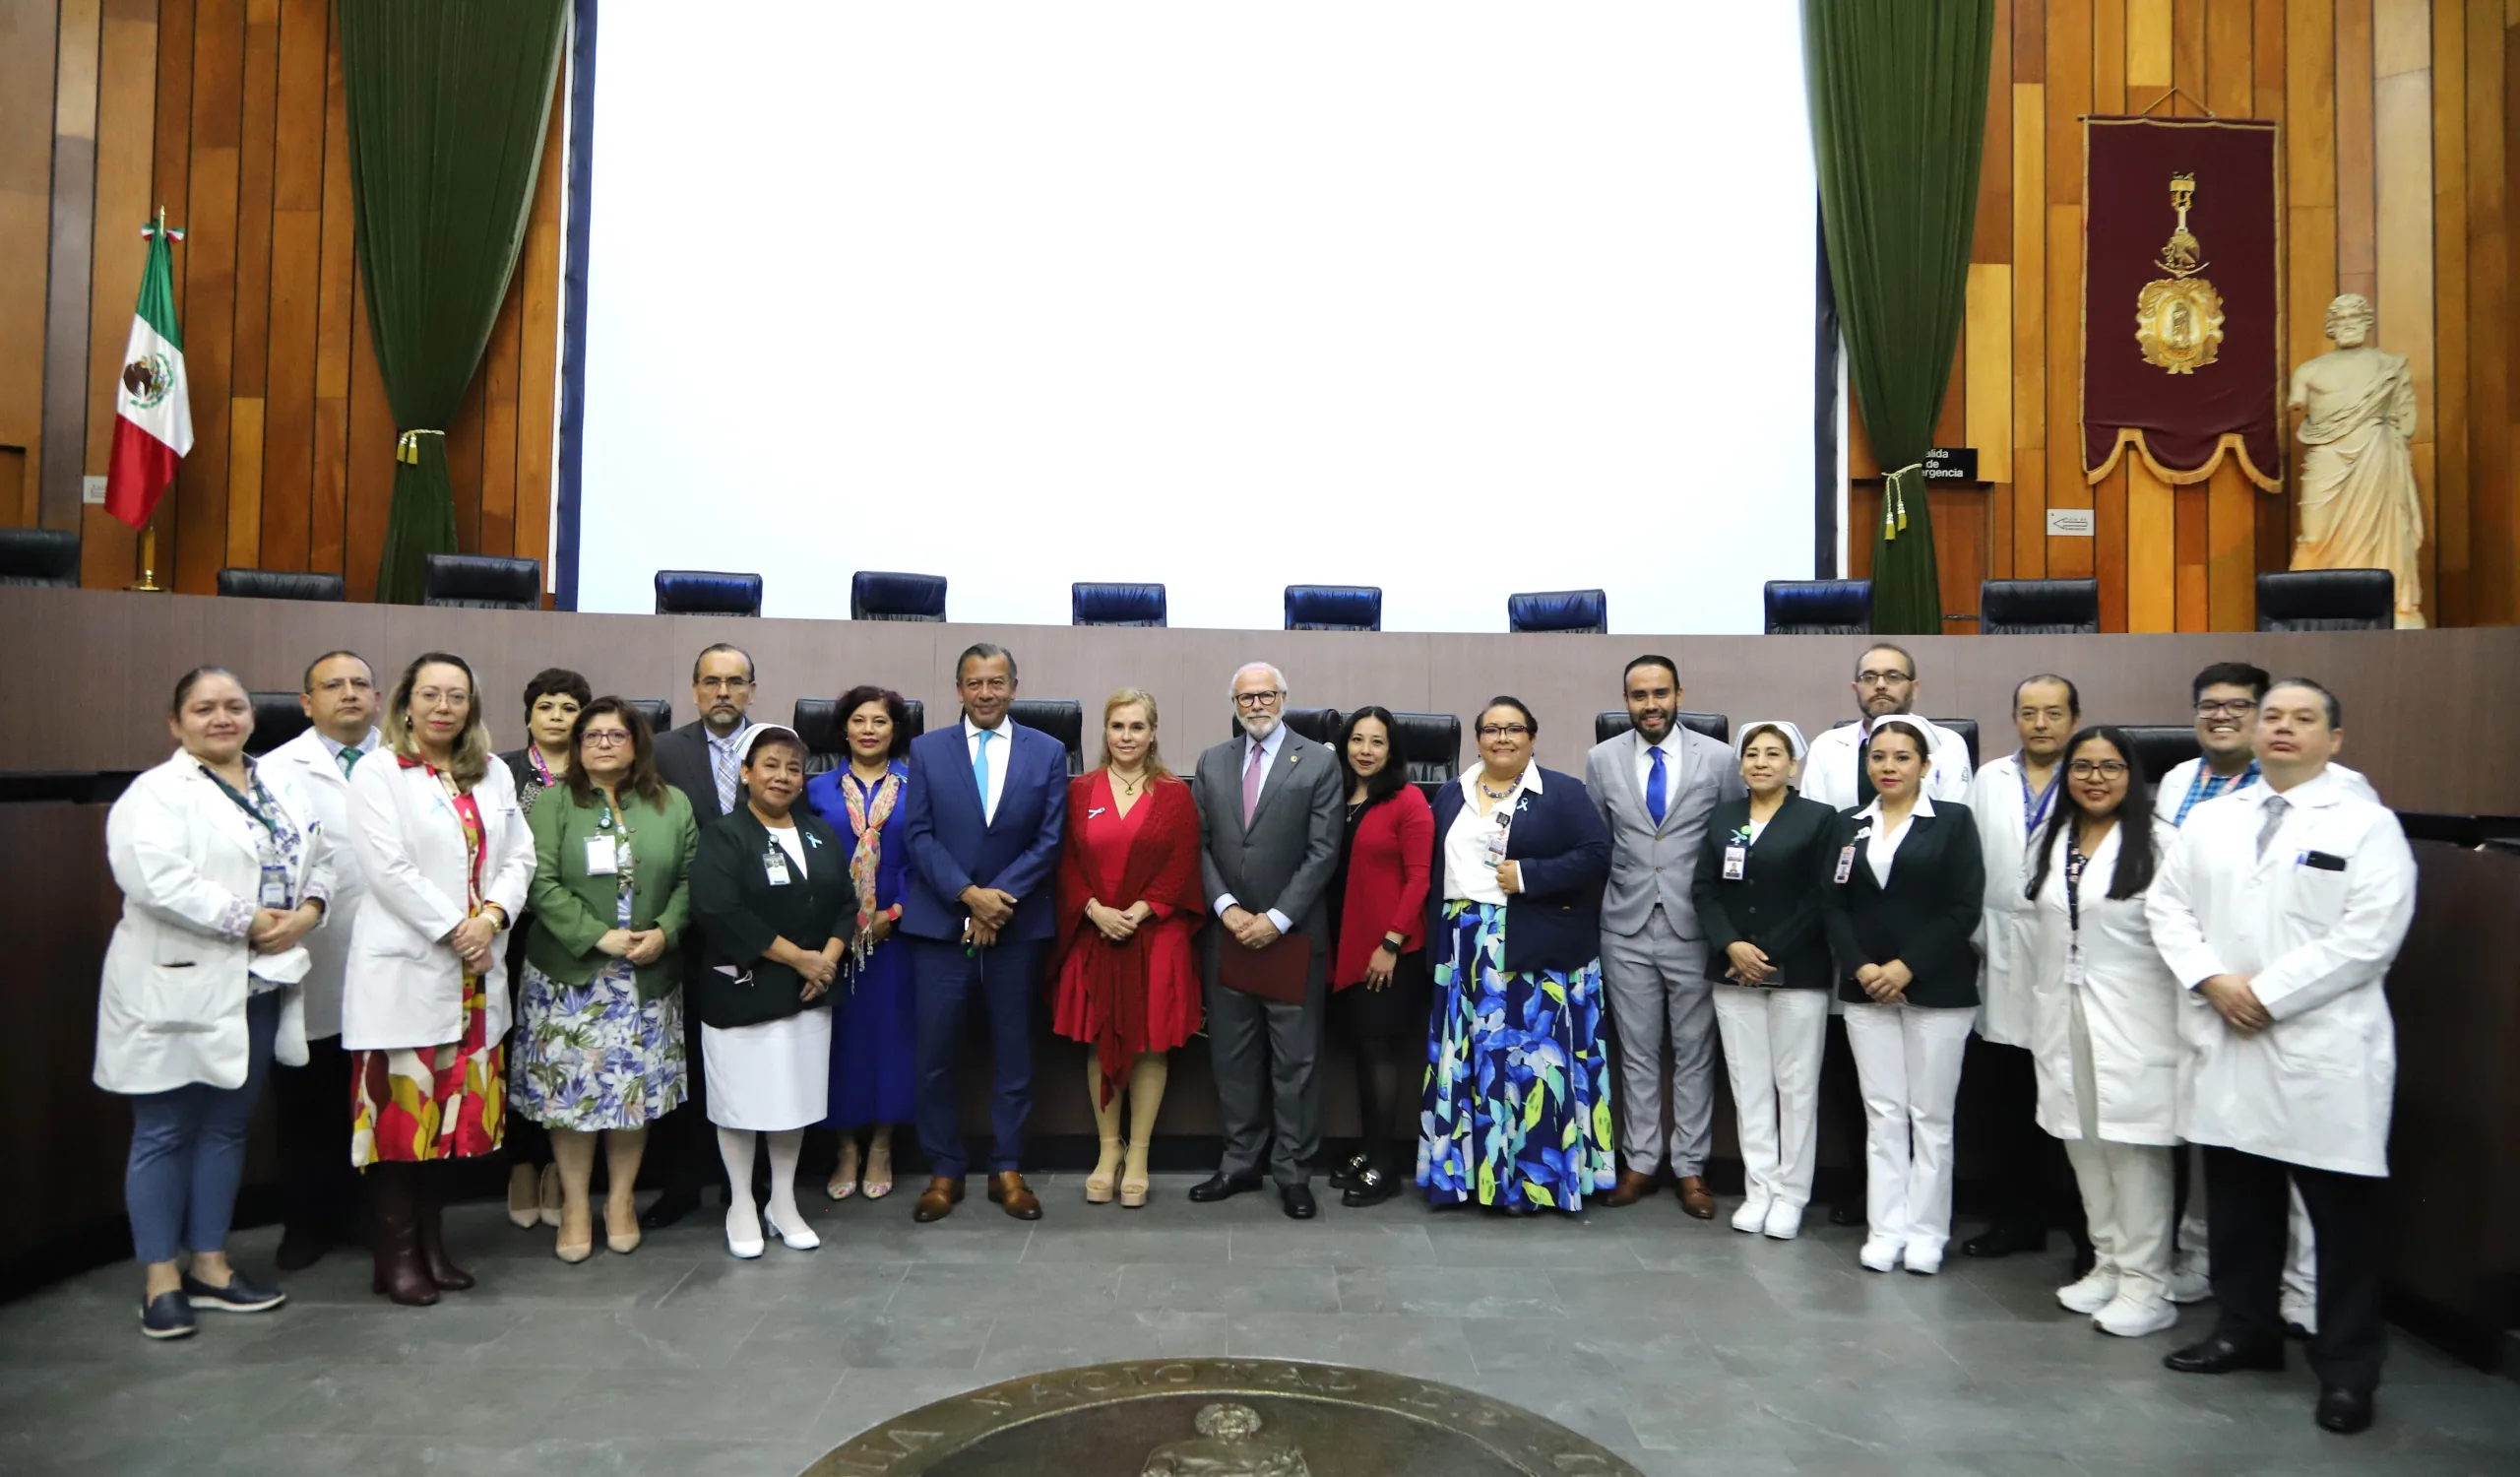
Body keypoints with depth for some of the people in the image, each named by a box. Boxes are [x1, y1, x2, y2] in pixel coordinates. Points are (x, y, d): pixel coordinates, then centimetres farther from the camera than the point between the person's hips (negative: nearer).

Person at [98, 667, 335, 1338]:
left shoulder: (283, 787, 12)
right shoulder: (156, 793, -9)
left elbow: (320, 858, 12)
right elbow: (158, 881, -22)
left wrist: (306, 912, -7)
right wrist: (248, 921, -19)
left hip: (259, 987, 6)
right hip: (177, 988, -6)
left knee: (226, 1127, 14)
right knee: (164, 1133, 4)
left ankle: (209, 1265, 26)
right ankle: (161, 1280, 15)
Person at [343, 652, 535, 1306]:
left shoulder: (493, 775, 14)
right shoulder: (378, 774, -2)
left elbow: (519, 857, 9)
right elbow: (389, 869, -11)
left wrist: (492, 917, -8)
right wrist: (455, 931, -12)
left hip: (476, 971, 5)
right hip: (404, 968, -5)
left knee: (453, 1107, 9)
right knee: (400, 1106, -1)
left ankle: (433, 1245, 20)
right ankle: (396, 1256, 9)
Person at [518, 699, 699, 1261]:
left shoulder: (672, 805, 8)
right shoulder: (553, 803, 1)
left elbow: (689, 878, 5)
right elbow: (542, 883, -8)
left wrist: (665, 932, -11)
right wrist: (599, 937, -16)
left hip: (649, 976, 2)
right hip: (570, 972, -2)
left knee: (638, 1086, 6)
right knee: (571, 1086, 2)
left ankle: (621, 1200, 21)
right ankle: (575, 1207, 16)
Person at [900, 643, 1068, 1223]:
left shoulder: (1048, 752, 4)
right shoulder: (927, 750, 5)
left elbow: (1050, 839, -1)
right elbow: (918, 834, -2)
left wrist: (999, 898, -12)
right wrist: (968, 894, -14)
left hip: (1017, 925, 0)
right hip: (940, 924, 0)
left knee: (1013, 1053, 8)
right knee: (935, 1055, 3)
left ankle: (1007, 1170, 20)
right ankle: (944, 1172, 17)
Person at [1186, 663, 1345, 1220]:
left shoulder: (1319, 761, -2)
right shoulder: (1211, 763, 9)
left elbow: (1323, 851, -7)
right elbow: (1199, 844, 6)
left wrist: (1276, 918, -12)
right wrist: (1226, 907, -8)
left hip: (1293, 935, -3)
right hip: (1227, 933, 4)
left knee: (1294, 1060, 4)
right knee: (1232, 1056, 10)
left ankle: (1293, 1171, 14)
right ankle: (1240, 1162, 22)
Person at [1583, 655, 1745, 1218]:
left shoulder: (1718, 759, -3)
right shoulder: (1601, 760, 2)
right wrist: (1590, 913, 7)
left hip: (1695, 929, -1)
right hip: (1626, 929, 1)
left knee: (1694, 1053, 7)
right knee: (1637, 1053, 10)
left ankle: (1690, 1169, 19)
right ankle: (1640, 1162, 22)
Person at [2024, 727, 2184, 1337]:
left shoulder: (2158, 840, -8)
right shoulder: (2048, 841, 12)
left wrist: (2180, 1018, -12)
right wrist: (2041, 1006, 15)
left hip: (2133, 1017, -6)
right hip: (2063, 1015, 6)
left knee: (2132, 1147, -4)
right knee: (2083, 1142, 11)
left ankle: (2146, 1285, 5)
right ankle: (2107, 1264, 23)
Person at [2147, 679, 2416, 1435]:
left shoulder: (2368, 826, -3)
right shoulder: (2210, 819, 11)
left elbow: (2367, 936, -12)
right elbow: (2167, 903, 8)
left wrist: (2266, 994, -15)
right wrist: (2213, 981, -8)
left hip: (2325, 1051, -4)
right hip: (2224, 1042, 4)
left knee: (2344, 1218, 3)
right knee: (2237, 1202, 15)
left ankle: (2347, 1369, 16)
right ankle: (2244, 1331, 30)